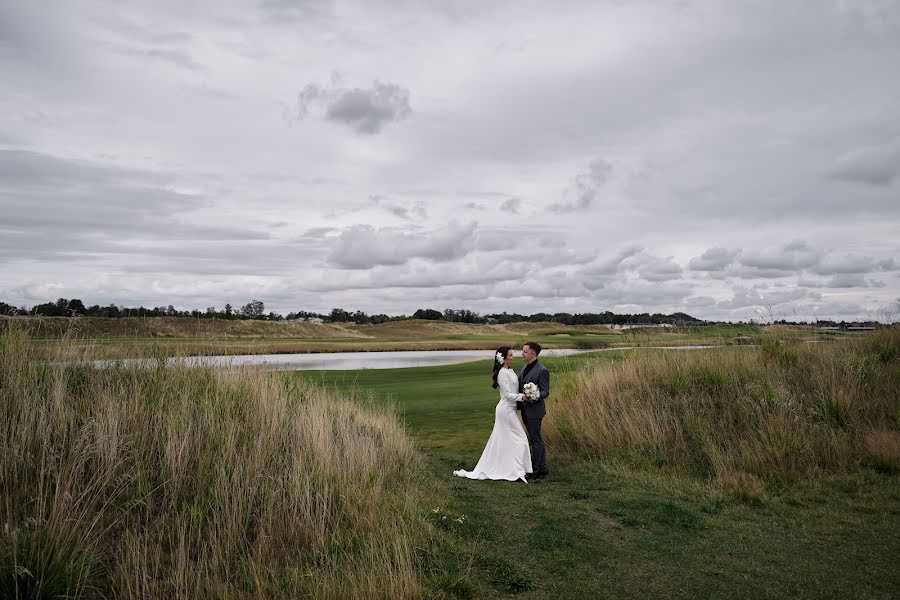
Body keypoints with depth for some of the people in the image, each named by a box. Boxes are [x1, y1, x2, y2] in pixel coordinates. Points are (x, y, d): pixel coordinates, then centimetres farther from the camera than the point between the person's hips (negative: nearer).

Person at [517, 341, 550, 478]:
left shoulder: (542, 371, -16)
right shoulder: (525, 368, 10)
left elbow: (545, 392, -17)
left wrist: (533, 397, -33)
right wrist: (518, 405, 14)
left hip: (534, 410, -9)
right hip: (525, 410, 9)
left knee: (535, 440, 0)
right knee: (537, 440, 16)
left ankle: (535, 470, 10)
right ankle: (543, 469, 26)